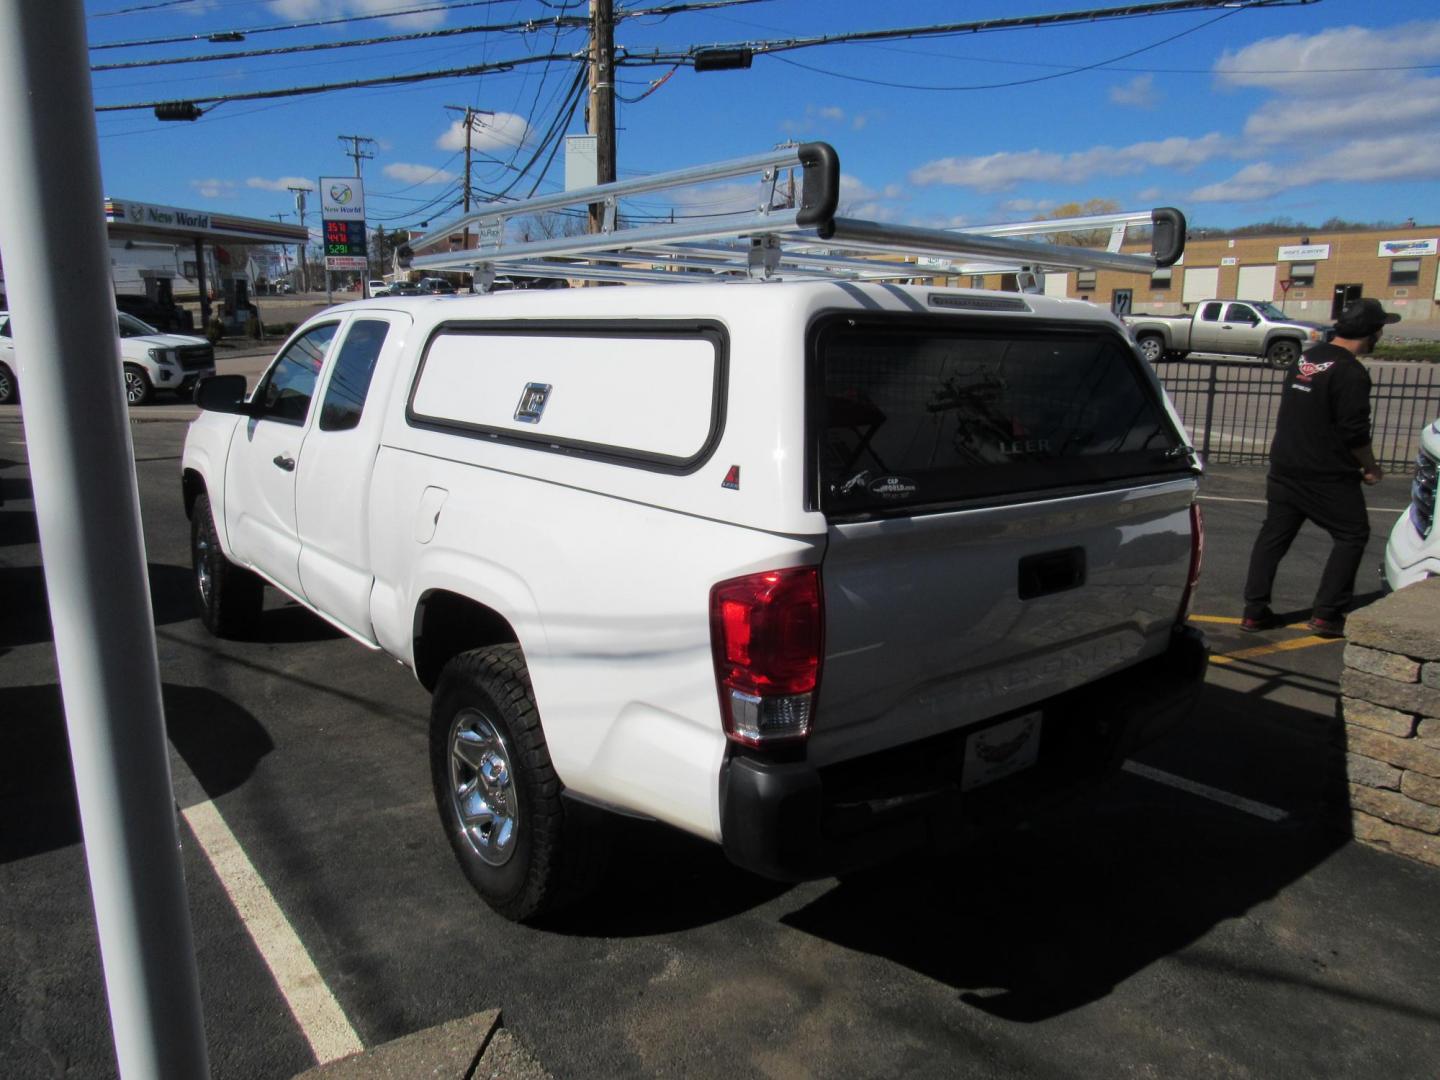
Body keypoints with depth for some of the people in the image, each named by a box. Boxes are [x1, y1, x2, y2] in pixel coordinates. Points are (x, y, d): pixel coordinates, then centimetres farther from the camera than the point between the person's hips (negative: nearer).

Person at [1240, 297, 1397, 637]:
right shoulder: (1351, 373, -16)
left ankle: (1254, 611, 10)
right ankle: (1327, 614, 6)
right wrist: (1371, 469, 0)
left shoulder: (1304, 360, 9)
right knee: (1352, 535, 7)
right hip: (1328, 477, -7)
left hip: (1284, 468, 7)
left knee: (1273, 535, 10)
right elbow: (1355, 433, -16)